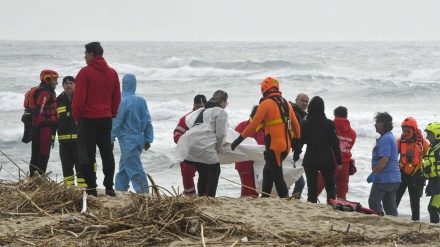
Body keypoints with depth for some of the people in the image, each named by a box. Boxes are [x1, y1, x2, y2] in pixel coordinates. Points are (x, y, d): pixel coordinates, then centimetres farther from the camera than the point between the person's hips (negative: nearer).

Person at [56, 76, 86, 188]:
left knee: (80, 162, -7)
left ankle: (83, 186, -6)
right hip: (64, 138, 4)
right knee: (66, 164, 8)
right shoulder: (59, 100, 13)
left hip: (79, 138, -4)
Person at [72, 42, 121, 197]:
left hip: (88, 118, -5)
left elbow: (79, 98, -11)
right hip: (106, 118, 5)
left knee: (87, 154, 0)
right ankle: (109, 187, 9)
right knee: (107, 153, 10)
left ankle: (91, 188, -2)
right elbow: (117, 98, 10)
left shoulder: (85, 72, -11)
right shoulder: (112, 73, 7)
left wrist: (77, 116, 1)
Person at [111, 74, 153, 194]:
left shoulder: (124, 102, -15)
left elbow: (116, 122, -13)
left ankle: (144, 192, -12)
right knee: (124, 166, 19)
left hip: (127, 140, -8)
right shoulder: (141, 101, 5)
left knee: (135, 169, -7)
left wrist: (110, 140, -6)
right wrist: (148, 139, 14)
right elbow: (147, 121, 8)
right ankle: (120, 189, 24)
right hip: (139, 139, 8)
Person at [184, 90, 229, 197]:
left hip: (191, 143, 8)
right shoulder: (221, 112, 4)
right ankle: (210, 197, -3)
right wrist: (217, 148, 12)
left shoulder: (204, 111, 28)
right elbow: (220, 133, -2)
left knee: (203, 173, 16)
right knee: (215, 170, 3)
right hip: (205, 145, -8)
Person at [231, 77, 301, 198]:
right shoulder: (286, 103, 12)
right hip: (286, 146, 7)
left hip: (274, 146, -7)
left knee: (277, 176, -4)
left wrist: (239, 139, -6)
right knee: (267, 171, 20)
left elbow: (253, 125, -12)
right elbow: (295, 124, 17)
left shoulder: (266, 104, -9)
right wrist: (297, 141, 31)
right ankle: (264, 197, 24)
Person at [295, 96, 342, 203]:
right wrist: (339, 161, 0)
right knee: (330, 187, 9)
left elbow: (299, 142, 3)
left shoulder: (305, 124, 0)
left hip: (310, 161, 1)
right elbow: (335, 144, -5)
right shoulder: (329, 124, -4)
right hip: (327, 160, -1)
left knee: (312, 188, 3)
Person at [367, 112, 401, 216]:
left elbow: (384, 159, -25)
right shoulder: (390, 137, 18)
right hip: (394, 179, 10)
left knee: (374, 202, -4)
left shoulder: (385, 139, -16)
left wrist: (373, 174, -22)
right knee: (390, 206, 10)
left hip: (384, 179, -10)